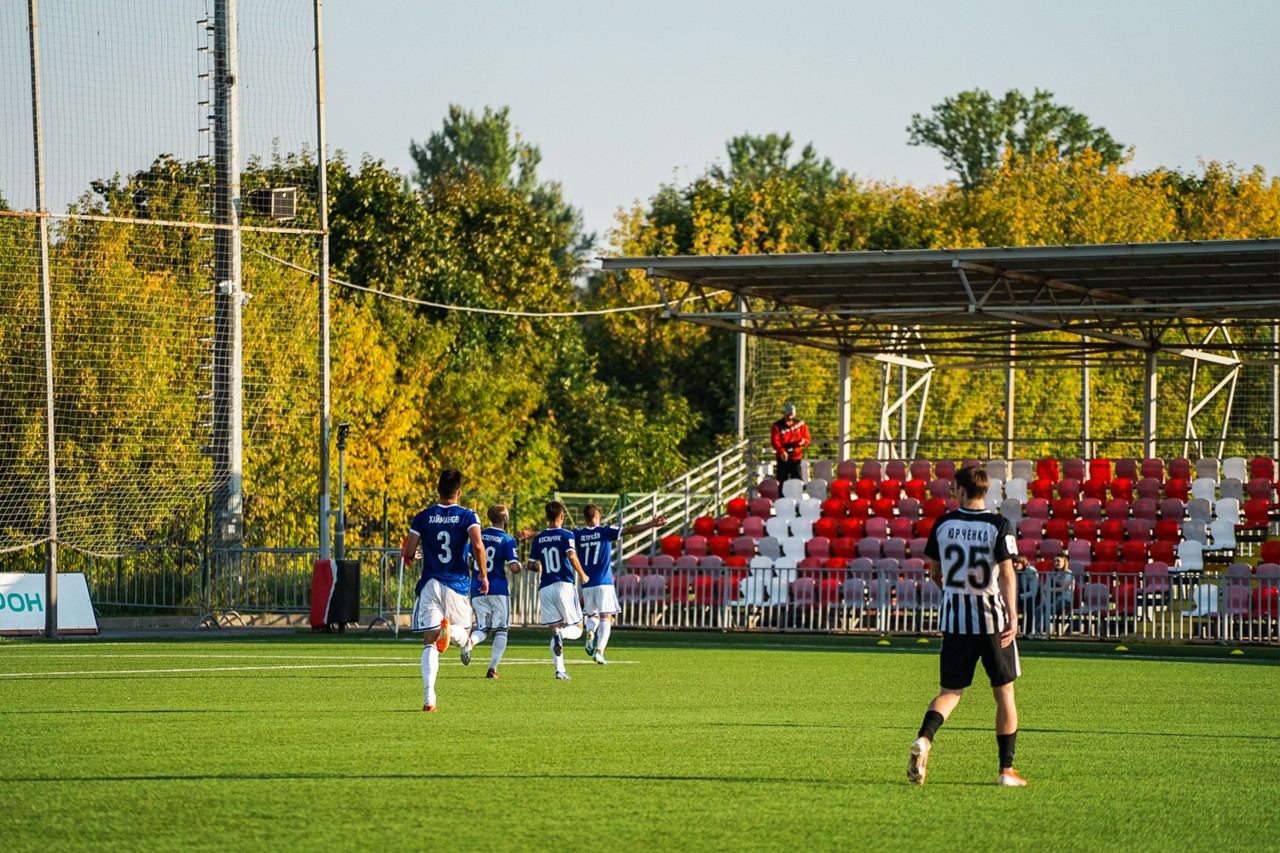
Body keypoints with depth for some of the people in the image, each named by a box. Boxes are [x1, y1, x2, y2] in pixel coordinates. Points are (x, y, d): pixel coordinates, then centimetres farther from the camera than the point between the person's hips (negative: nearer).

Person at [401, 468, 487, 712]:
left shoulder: (423, 517, 3)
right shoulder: (467, 516, -1)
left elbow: (408, 553, -1)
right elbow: (477, 545, -17)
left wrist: (409, 556, 23)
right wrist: (483, 575, -5)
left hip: (429, 585, 1)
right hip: (457, 586, -1)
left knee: (429, 644, 2)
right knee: (461, 635, 18)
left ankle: (429, 697, -14)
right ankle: (449, 628, -21)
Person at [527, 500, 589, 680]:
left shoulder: (538, 539, 10)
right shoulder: (566, 535, -2)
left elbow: (531, 565, 13)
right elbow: (571, 556, -18)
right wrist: (582, 575, -3)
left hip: (545, 589, 4)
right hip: (564, 585, -4)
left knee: (554, 629, 8)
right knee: (576, 628, 7)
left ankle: (559, 670, -9)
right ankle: (562, 634, -30)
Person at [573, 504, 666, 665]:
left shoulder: (578, 534, 3)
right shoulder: (606, 531, -4)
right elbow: (630, 530, -9)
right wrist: (651, 525, -8)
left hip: (586, 584, 3)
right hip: (604, 583, -3)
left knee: (593, 615, 19)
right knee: (606, 617, 0)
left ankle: (590, 632, -15)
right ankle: (599, 650, -16)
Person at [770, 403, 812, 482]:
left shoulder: (800, 424, 7)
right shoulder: (777, 426, -2)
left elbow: (808, 439, 6)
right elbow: (775, 441, -12)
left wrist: (803, 441, -20)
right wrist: (781, 451, -29)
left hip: (796, 458, 2)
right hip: (783, 458, -2)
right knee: (782, 481, 0)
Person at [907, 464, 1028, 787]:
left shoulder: (943, 524, 2)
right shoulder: (999, 526, -7)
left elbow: (935, 573, 13)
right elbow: (1006, 572, -18)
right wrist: (1013, 616, -23)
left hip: (954, 618, 2)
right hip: (992, 618, -2)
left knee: (951, 691, 10)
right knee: (1004, 692, 10)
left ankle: (924, 738, -19)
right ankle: (1006, 769, 10)